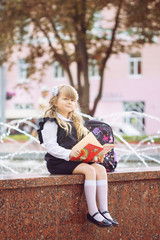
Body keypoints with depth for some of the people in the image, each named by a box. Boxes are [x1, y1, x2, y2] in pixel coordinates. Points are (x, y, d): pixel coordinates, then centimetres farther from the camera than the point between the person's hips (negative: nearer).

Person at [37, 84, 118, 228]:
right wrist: (68, 154, -27)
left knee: (100, 169, -17)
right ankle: (92, 213, -28)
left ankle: (104, 211, -21)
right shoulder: (51, 122, -2)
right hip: (58, 162, -7)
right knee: (89, 170, -28)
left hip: (77, 160, 7)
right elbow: (51, 146, -13)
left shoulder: (76, 122, 22)